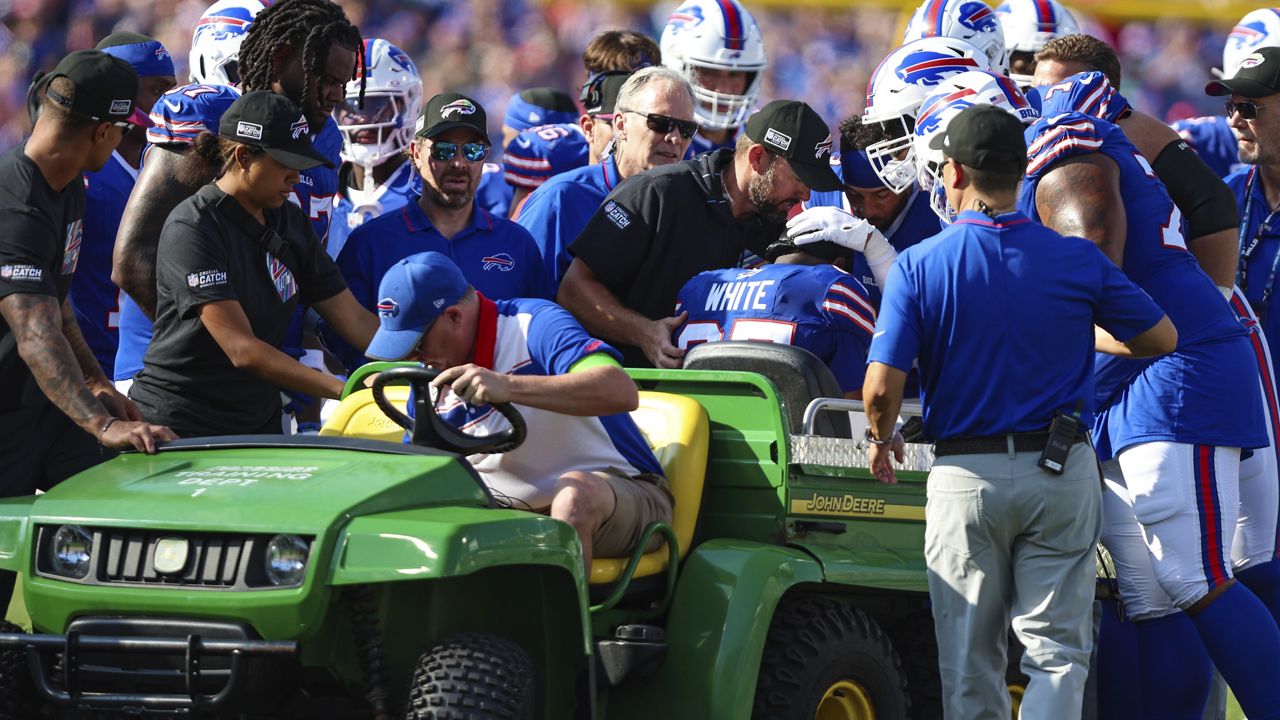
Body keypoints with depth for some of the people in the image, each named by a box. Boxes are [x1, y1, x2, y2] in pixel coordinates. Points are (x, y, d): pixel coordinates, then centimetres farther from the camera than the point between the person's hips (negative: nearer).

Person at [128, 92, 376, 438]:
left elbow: (355, 319, 8)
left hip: (260, 423, 7)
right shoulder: (192, 229, -17)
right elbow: (242, 350, -25)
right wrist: (344, 390, -31)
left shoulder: (290, 222, 9)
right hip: (178, 428, -7)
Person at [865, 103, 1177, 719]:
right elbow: (1161, 338, 9)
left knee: (969, 664, 10)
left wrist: (882, 438, 10)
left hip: (964, 477, 0)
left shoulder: (918, 267, -7)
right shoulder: (1077, 262, -3)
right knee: (1057, 651, 1)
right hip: (1062, 472, 0)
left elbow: (881, 388, -12)